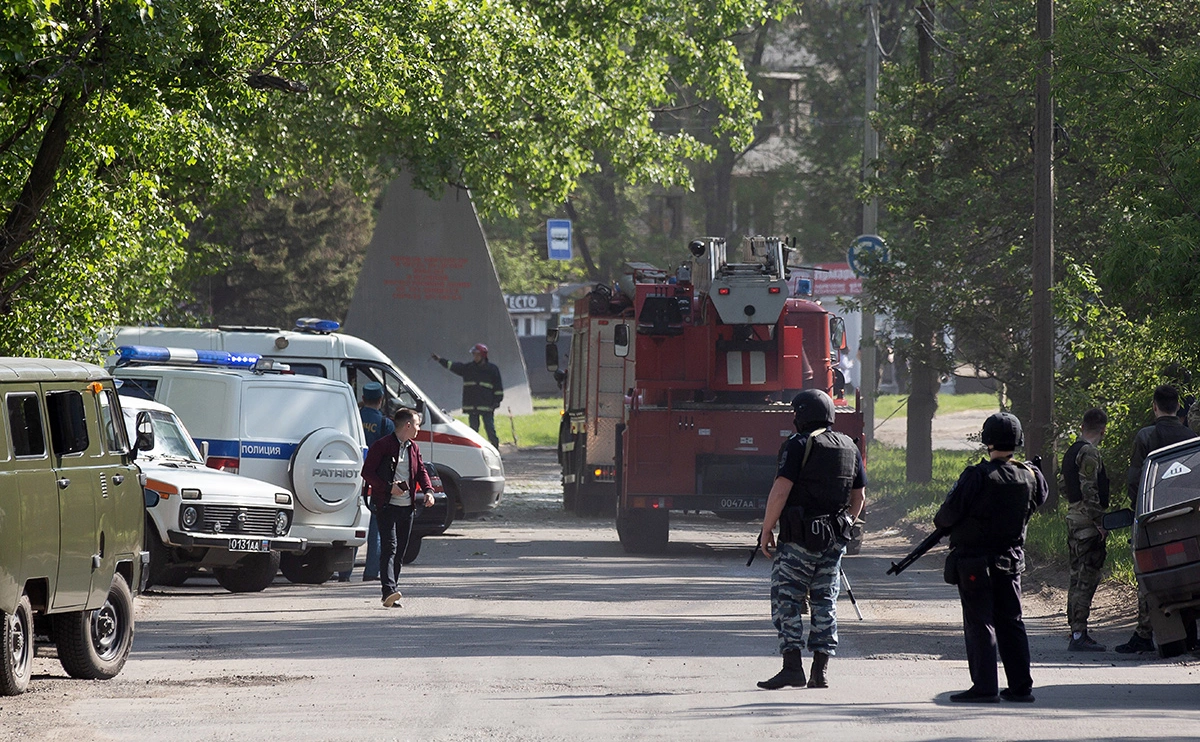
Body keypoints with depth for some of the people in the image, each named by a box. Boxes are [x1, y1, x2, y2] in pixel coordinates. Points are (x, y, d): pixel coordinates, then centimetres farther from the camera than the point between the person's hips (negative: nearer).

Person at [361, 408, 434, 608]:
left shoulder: (413, 448, 14)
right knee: (389, 547, -18)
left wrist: (428, 490, -1)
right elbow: (367, 472, -9)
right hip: (387, 506, -7)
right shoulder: (382, 446, -8)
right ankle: (389, 590, -28)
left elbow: (421, 471, 18)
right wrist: (389, 487, -18)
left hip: (407, 507, 7)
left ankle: (390, 593, 13)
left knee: (400, 552, 8)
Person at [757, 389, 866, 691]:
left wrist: (766, 530, -10)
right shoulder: (849, 447, 12)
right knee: (825, 601, 10)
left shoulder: (798, 445, -10)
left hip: (799, 539, -6)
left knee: (786, 600, -2)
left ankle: (793, 667, -12)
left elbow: (781, 491, -16)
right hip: (835, 540, 6)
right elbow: (859, 497, 17)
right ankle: (820, 672, 7)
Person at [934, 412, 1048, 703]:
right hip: (1011, 559, 5)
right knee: (1011, 622, 12)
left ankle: (985, 687, -5)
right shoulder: (1030, 476, -1)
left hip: (975, 562, -5)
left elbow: (950, 514, -16)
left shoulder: (977, 476, -18)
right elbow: (1041, 496, 22)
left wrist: (939, 521, 6)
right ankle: (1021, 686, 13)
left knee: (979, 624, -2)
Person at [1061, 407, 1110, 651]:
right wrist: (1099, 522, -19)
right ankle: (1079, 635, -13)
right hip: (1087, 521, -10)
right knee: (1087, 579, -10)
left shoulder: (1071, 452, 16)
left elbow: (1064, 486, 23)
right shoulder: (1089, 453, -14)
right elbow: (1089, 490, -20)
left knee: (1078, 577, 14)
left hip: (1073, 519, 10)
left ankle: (1076, 632, 18)